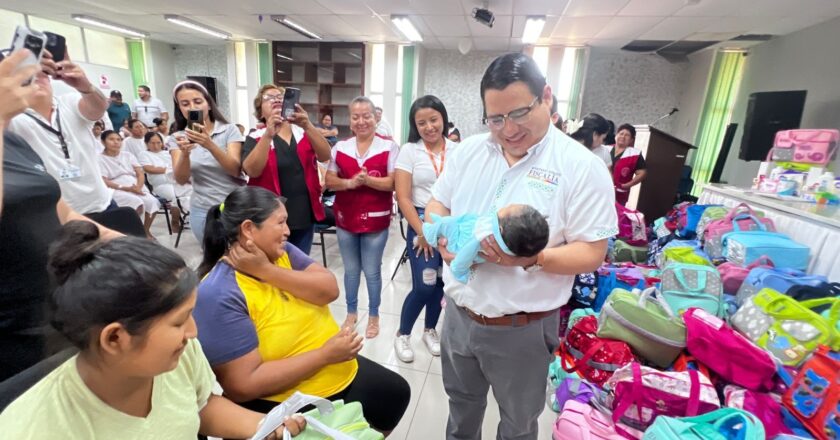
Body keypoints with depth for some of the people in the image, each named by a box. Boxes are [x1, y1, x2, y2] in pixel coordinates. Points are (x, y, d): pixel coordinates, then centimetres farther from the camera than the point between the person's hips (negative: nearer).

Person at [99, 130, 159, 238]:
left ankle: (146, 230, -8)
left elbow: (141, 174, 9)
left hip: (137, 187, 4)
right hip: (116, 190, -4)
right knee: (137, 203, -35)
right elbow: (104, 182, -6)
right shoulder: (100, 159, 4)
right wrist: (126, 188, -19)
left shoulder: (128, 155, 18)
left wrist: (138, 187, -12)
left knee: (152, 202, -28)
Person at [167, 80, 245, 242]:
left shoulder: (229, 130, -4)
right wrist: (185, 153, -27)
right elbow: (181, 180, -9)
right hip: (203, 212, 2)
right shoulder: (177, 138, 3)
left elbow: (236, 170, -16)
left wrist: (210, 145, -29)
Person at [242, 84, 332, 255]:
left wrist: (307, 126, -27)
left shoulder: (305, 132, 4)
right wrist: (268, 135, -27)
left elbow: (325, 156, -12)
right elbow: (252, 170, -18)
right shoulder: (255, 138, -1)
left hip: (305, 214, 3)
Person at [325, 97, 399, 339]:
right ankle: (351, 312, 37)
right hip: (345, 218, 3)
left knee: (372, 271, 8)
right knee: (350, 269, 17)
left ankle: (374, 315, 30)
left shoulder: (389, 146, -6)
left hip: (375, 219, -3)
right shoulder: (340, 147, 4)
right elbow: (329, 181, 1)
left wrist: (367, 180, -24)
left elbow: (393, 183, -11)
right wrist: (350, 182, -18)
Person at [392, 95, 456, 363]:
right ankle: (402, 334, 20)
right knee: (425, 286, -6)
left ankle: (430, 330, 36)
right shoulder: (409, 151, -3)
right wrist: (422, 231, -10)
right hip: (422, 224, -2)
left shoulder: (457, 150, 2)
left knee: (440, 284, 12)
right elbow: (403, 198, -7)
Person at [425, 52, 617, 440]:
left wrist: (533, 258, -31)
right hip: (458, 313, 4)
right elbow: (437, 205, 8)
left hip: (522, 328, -4)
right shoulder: (468, 150, 0)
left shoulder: (581, 166, -14)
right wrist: (442, 237, -13)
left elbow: (591, 253, -14)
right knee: (461, 403, 30)